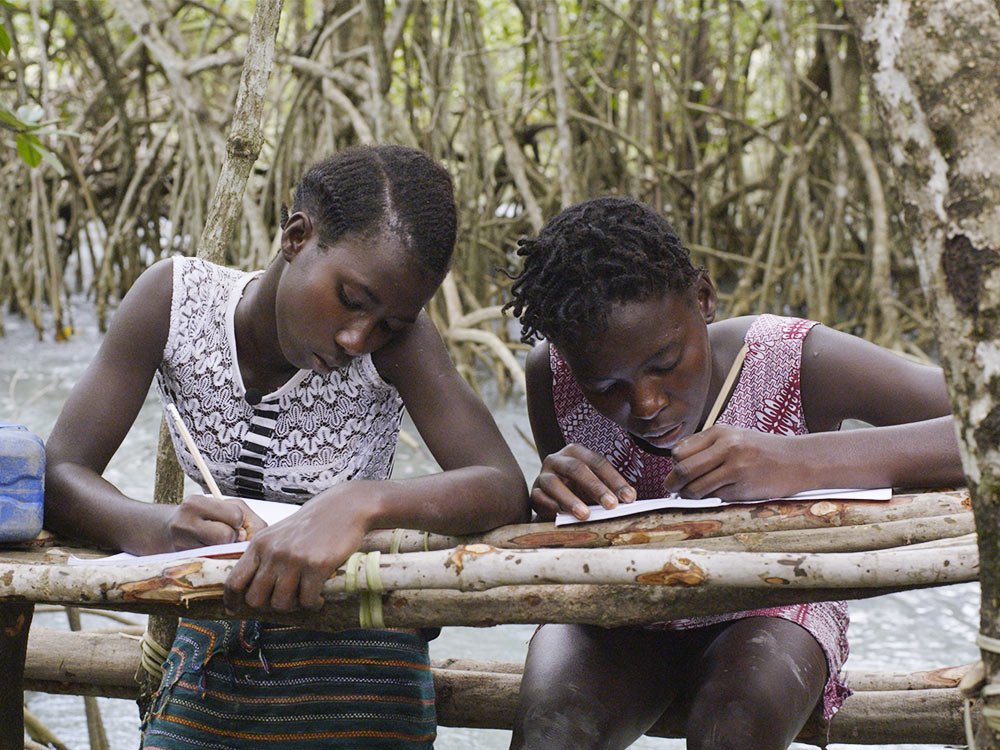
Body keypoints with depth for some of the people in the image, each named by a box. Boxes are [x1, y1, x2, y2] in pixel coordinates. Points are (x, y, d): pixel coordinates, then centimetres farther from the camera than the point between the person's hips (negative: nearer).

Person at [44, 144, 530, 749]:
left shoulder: (397, 341, -20)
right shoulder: (175, 298, -15)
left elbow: (506, 490, -29)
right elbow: (59, 475, -18)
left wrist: (362, 502, -48)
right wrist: (152, 528, -40)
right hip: (210, 648, 2)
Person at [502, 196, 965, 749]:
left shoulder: (798, 364, -25)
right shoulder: (550, 377, -16)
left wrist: (798, 462, -48)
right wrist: (555, 501, -29)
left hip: (767, 617, -1)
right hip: (618, 620, 1)